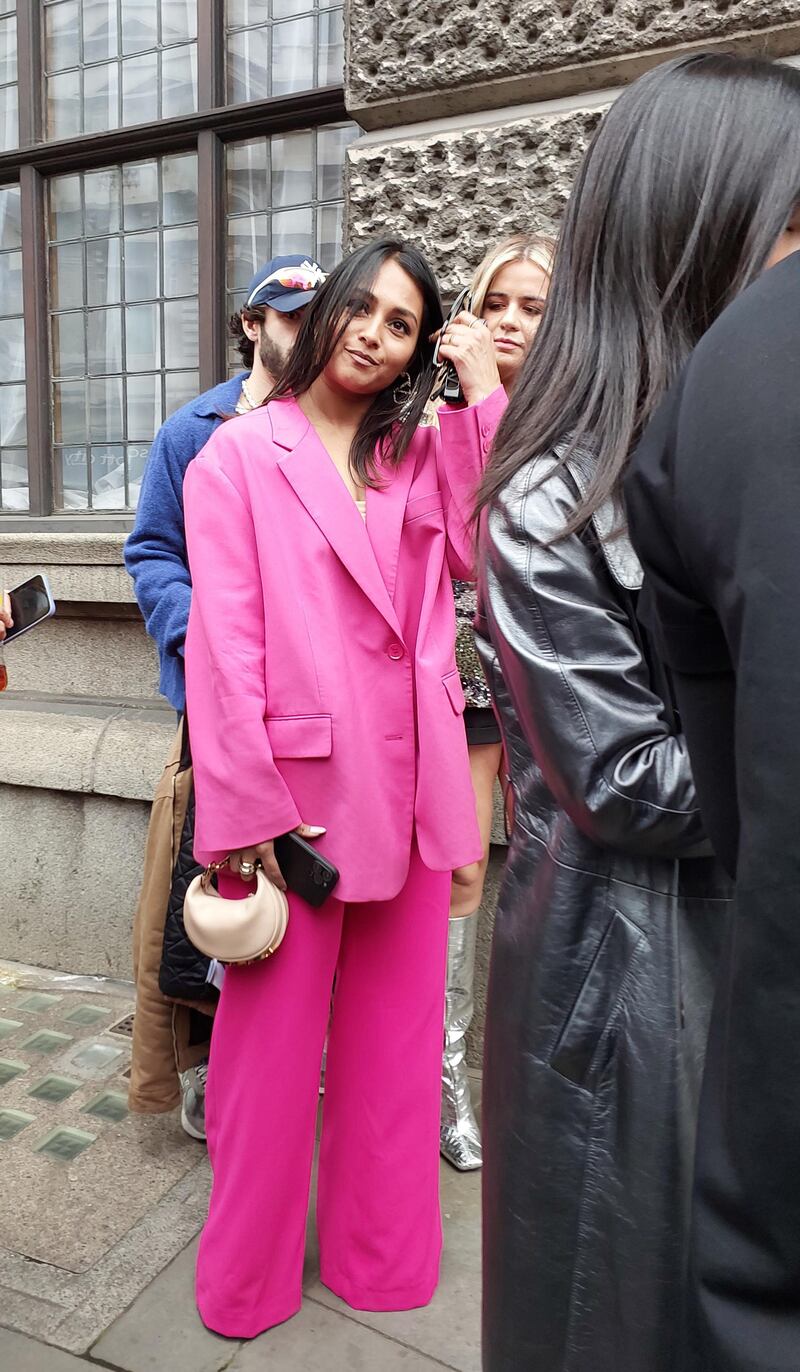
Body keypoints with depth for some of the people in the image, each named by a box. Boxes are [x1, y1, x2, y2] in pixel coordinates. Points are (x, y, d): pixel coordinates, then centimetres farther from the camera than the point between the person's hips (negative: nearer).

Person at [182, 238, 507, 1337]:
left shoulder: (422, 455, 13)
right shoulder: (239, 454, -1)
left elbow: (482, 551, -6)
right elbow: (224, 644, -9)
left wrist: (483, 394, -3)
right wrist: (249, 814, -15)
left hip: (409, 787, 4)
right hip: (295, 785, -4)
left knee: (395, 1038, 16)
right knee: (274, 1041, 10)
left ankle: (383, 1258, 39)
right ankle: (249, 1282, 35)